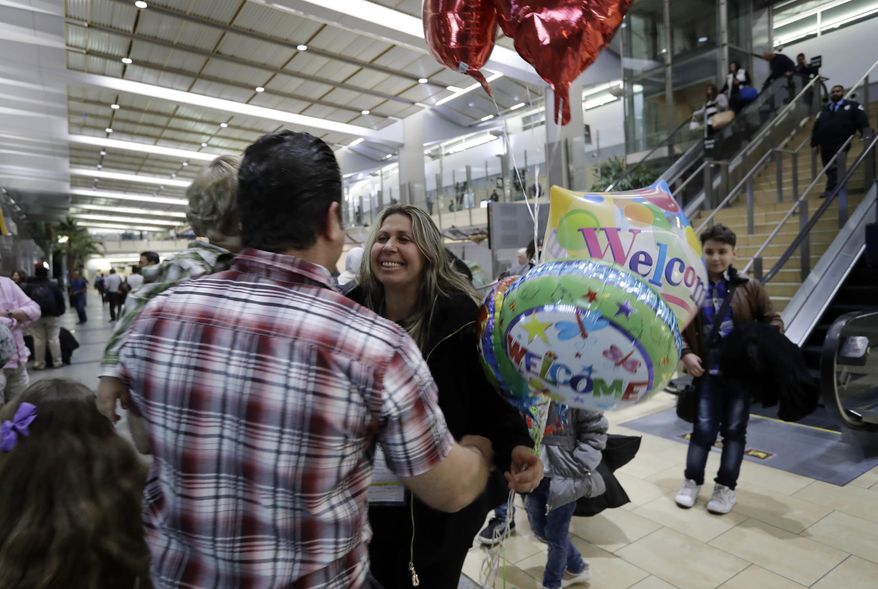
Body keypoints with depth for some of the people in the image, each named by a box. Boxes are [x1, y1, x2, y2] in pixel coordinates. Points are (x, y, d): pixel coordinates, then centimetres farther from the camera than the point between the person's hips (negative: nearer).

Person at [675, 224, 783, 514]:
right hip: (707, 372, -1)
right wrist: (686, 353, -11)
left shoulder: (749, 287, -1)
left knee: (734, 429, 9)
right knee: (703, 428, 4)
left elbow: (772, 320, 6)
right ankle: (692, 481, 24)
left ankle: (726, 487, 24)